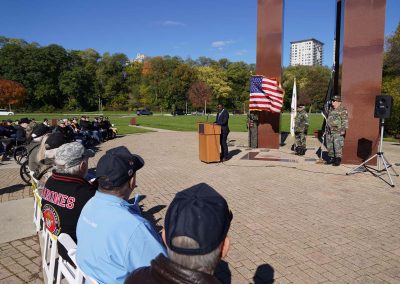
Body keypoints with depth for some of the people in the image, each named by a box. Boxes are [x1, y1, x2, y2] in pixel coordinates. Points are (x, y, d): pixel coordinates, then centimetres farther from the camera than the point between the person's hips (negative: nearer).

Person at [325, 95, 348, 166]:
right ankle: (331, 158, 21)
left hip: (338, 132, -8)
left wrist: (343, 129, -21)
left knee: (338, 146, -8)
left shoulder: (343, 110, -6)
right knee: (329, 146, 11)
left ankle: (338, 160, -3)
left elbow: (345, 121, -14)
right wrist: (327, 130, 24)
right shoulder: (331, 110, 19)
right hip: (329, 132, 8)